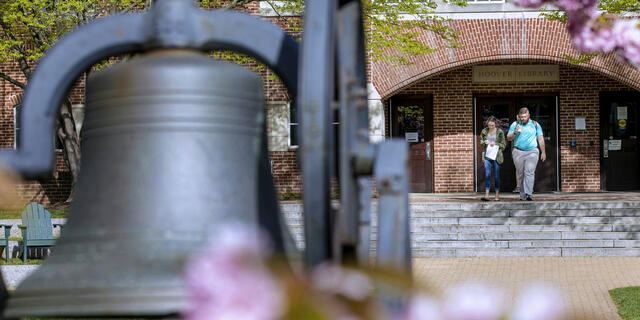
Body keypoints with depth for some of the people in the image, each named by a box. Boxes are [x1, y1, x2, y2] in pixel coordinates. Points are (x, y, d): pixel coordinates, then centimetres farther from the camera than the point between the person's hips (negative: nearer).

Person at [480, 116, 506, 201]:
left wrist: (495, 144, -16)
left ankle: (497, 195, 13)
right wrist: (484, 142, -7)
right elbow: (481, 142, 16)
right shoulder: (484, 131, 4)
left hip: (496, 156, -1)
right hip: (487, 156, 1)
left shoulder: (500, 132, -2)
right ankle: (486, 195, -10)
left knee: (496, 176, 3)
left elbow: (503, 145, 1)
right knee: (487, 175, -7)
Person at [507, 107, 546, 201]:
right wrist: (515, 133, -11)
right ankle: (522, 195, 12)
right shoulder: (515, 125, 8)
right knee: (520, 174, 4)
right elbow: (508, 138, 9)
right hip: (518, 153, 2)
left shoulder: (535, 125, 8)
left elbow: (540, 139, 11)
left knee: (529, 173, -14)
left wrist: (543, 152, 7)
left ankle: (529, 194, -22)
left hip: (532, 152, -1)